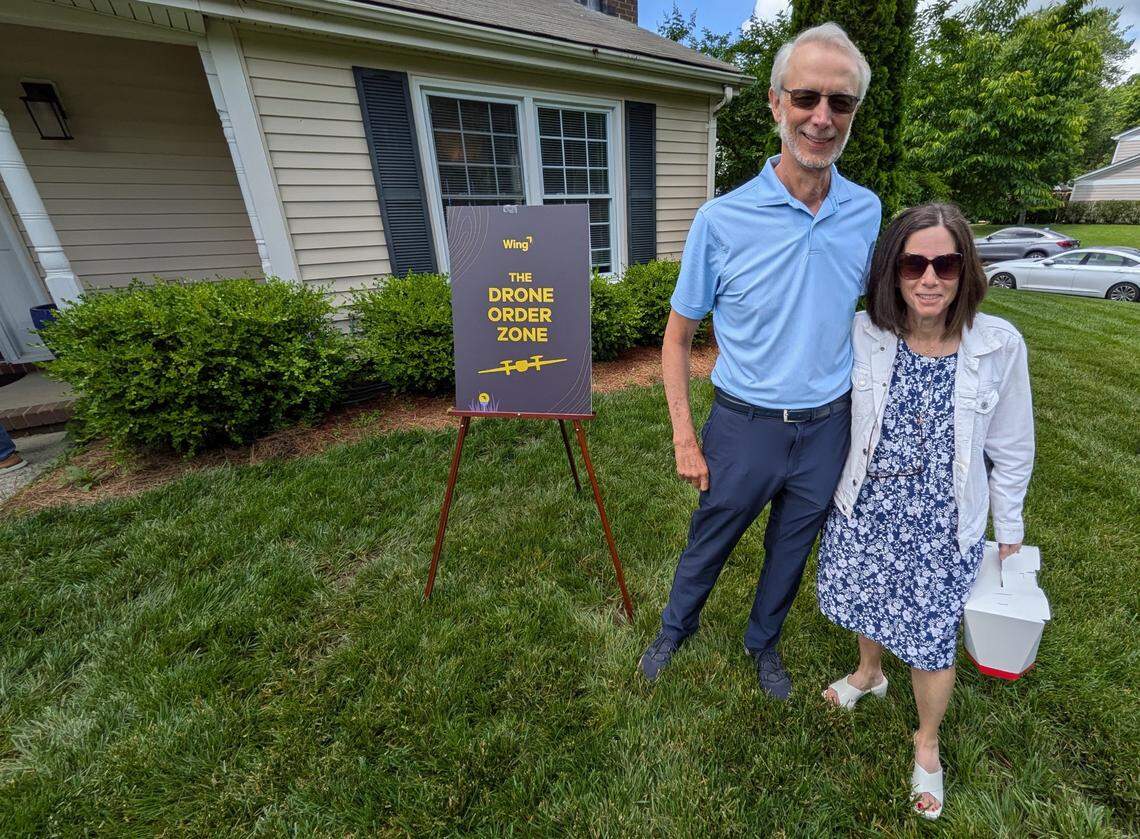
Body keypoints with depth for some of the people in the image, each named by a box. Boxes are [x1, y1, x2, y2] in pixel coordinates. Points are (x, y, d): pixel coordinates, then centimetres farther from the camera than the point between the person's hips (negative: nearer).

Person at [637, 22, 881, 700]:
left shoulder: (867, 211, -2)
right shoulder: (722, 220, -14)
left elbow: (865, 311, 12)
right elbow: (678, 338, -8)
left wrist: (868, 412, 9)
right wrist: (685, 439, -10)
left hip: (828, 426, 4)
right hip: (745, 426, -3)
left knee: (792, 550, 22)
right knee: (709, 544, 16)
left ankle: (764, 642, 51)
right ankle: (676, 628, 47)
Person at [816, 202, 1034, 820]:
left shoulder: (999, 346, -13)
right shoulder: (864, 334, -11)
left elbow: (1012, 450, -1)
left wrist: (1008, 528, 7)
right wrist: (833, 488, 8)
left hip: (943, 523, -1)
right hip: (865, 509, 2)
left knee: (932, 640, 12)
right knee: (866, 604, 23)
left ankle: (927, 743, 44)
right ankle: (869, 673, 58)